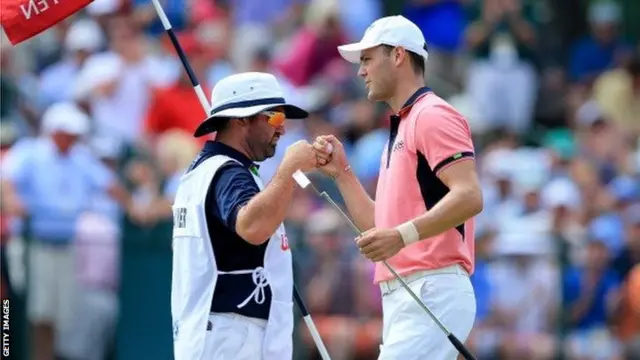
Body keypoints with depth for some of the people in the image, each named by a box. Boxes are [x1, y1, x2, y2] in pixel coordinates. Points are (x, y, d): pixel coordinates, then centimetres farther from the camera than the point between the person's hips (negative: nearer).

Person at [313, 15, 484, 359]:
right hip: (402, 299, 10)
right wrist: (341, 172, 18)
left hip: (432, 293, -10)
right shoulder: (400, 128, 26)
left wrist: (404, 235, -30)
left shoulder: (432, 116, -6)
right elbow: (379, 228, 26)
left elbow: (469, 197, -20)